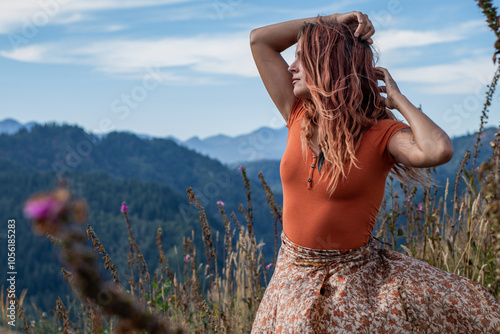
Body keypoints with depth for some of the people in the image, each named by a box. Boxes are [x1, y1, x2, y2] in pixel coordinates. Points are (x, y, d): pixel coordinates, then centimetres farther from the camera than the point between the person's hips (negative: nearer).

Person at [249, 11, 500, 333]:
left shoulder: (380, 133, -12)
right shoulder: (299, 118, 1)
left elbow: (439, 150, -35)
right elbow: (259, 39, 5)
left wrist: (397, 98, -17)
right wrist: (333, 21, 2)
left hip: (355, 278, -3)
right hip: (295, 275, 4)